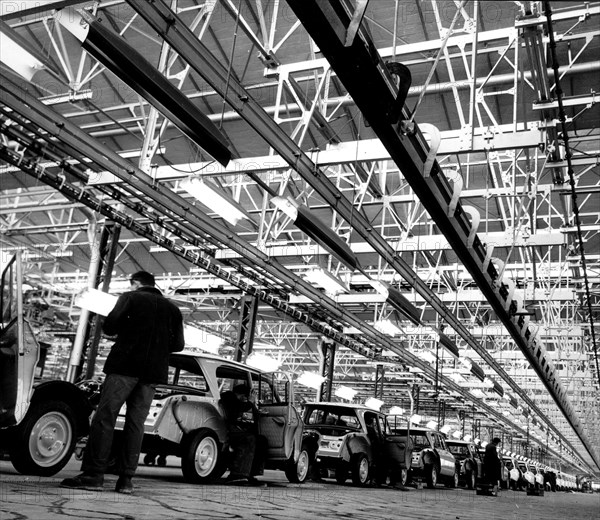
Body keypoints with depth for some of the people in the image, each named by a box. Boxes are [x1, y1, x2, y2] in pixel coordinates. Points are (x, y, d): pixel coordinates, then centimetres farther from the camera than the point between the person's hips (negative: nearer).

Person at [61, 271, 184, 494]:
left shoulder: (130, 298, 4)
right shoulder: (172, 308, 16)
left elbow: (109, 326, -6)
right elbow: (178, 344, 13)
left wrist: (124, 329, 15)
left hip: (126, 364, -4)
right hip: (154, 372, 4)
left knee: (105, 417, -1)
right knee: (136, 422, 7)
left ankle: (94, 475, -5)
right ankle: (126, 479, 4)